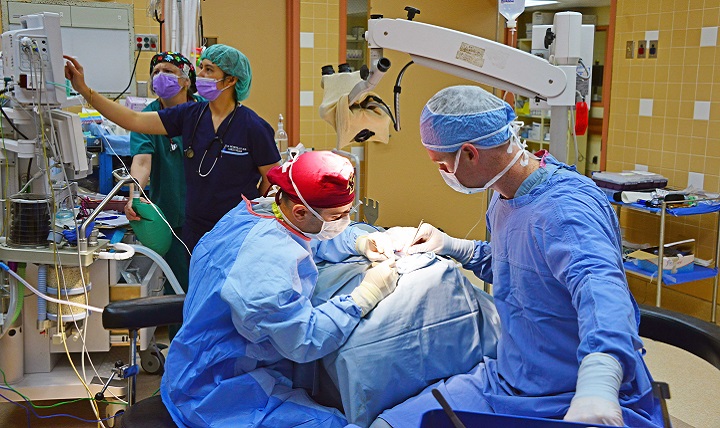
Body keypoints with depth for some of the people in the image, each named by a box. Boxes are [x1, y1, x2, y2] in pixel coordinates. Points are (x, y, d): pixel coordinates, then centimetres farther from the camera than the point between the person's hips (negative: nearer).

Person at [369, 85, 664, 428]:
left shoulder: (566, 209, -23)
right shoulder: (505, 196, 7)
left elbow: (599, 285, -42)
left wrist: (598, 382, -59)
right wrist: (453, 247, 14)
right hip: (504, 384, 7)